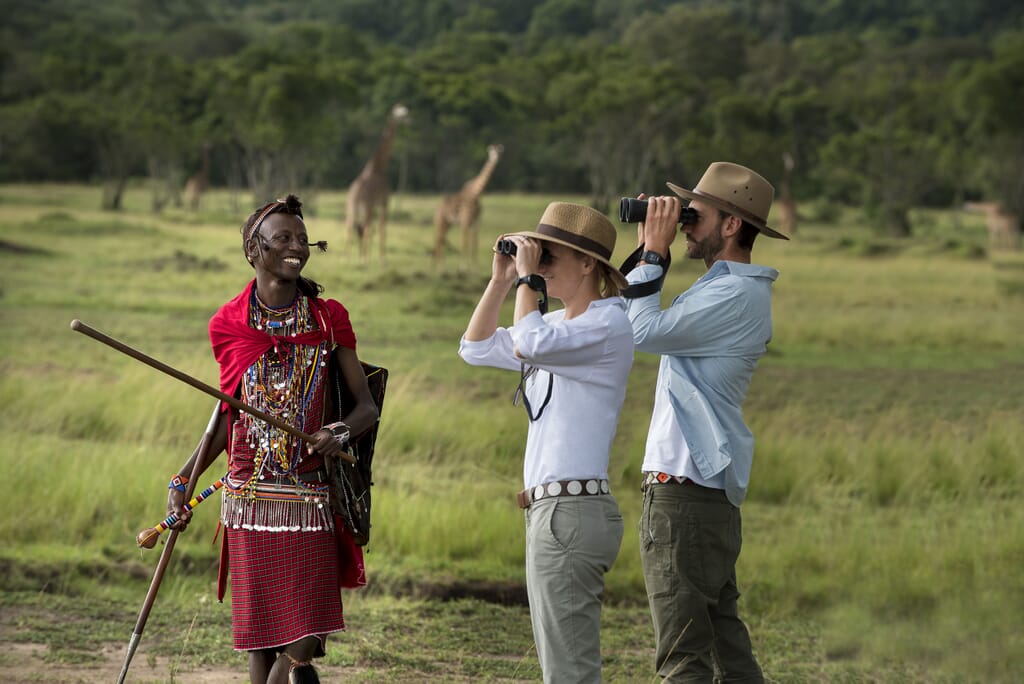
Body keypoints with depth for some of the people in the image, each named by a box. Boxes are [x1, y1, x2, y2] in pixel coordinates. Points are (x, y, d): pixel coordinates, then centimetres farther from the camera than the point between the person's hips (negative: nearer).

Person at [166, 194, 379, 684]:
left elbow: (367, 407, 2)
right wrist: (183, 480, 8)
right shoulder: (230, 325, 4)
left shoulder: (329, 319, 2)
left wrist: (340, 432, -20)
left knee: (302, 641, -9)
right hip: (249, 496, 1)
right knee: (260, 641, 2)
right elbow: (228, 416, 14)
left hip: (310, 499, -1)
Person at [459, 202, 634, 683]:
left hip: (572, 512, -10)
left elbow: (528, 345, -28)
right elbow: (476, 348, 22)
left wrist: (529, 277, -14)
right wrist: (502, 279, 12)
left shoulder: (608, 324, -11)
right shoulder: (559, 324, 17)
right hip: (551, 509, 10)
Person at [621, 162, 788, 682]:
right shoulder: (728, 288, 19)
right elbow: (637, 319, 21)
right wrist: (649, 251, 11)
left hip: (686, 489, -11)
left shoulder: (735, 295, -14)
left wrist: (653, 252, -9)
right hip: (708, 489, 11)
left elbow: (644, 332, -19)